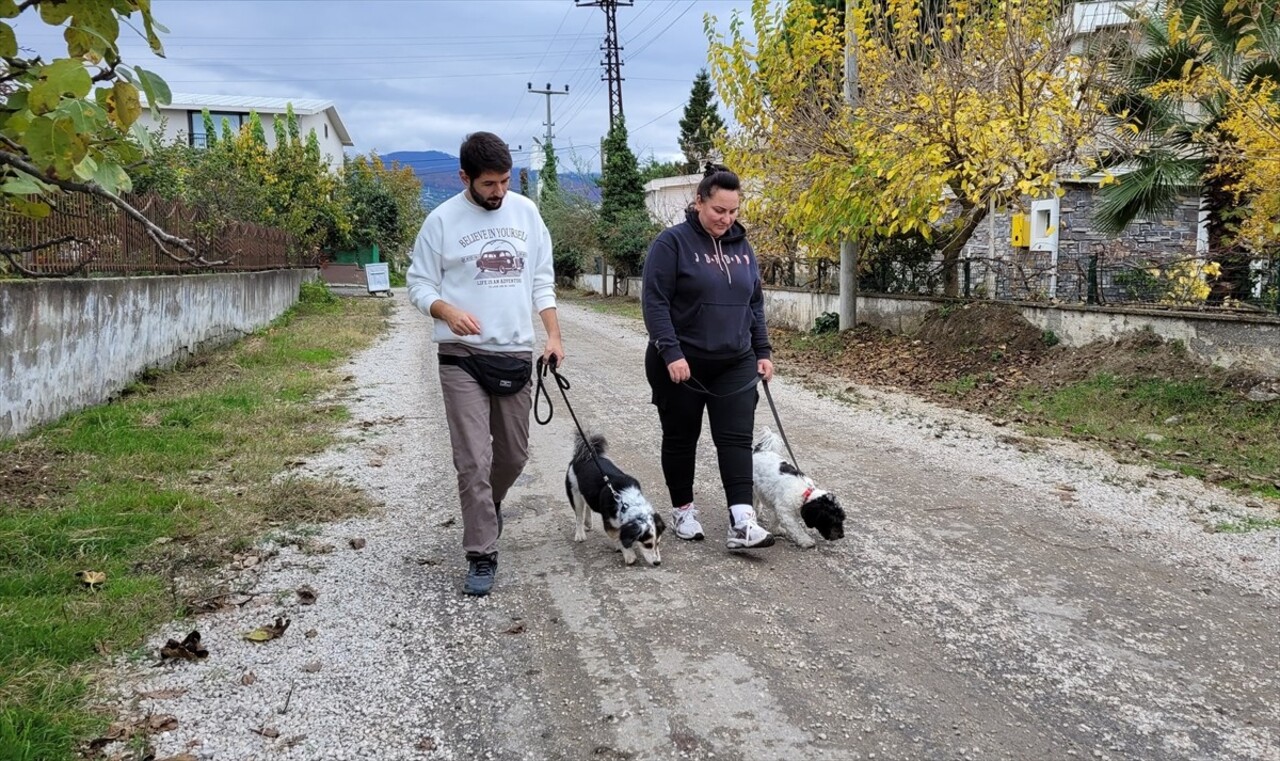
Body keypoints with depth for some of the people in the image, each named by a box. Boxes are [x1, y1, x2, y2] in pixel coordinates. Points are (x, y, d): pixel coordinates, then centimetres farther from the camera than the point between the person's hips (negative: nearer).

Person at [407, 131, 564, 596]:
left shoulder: (526, 212, 6)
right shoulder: (443, 220, -4)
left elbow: (542, 280, 11)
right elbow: (419, 283, -1)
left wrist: (554, 335, 1)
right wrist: (447, 310, -22)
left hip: (516, 355, 4)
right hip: (463, 358, -3)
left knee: (514, 454, 14)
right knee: (473, 461, -7)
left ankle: (487, 509, 44)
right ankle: (482, 557, 4)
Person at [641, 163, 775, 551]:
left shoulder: (742, 245, 9)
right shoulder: (673, 242, -9)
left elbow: (755, 304, 15)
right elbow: (655, 302, -14)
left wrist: (762, 352, 10)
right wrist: (671, 353, -21)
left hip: (736, 364, 4)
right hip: (681, 364, -4)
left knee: (736, 438, -5)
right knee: (681, 438, 9)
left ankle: (741, 522, -9)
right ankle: (683, 510, 25)